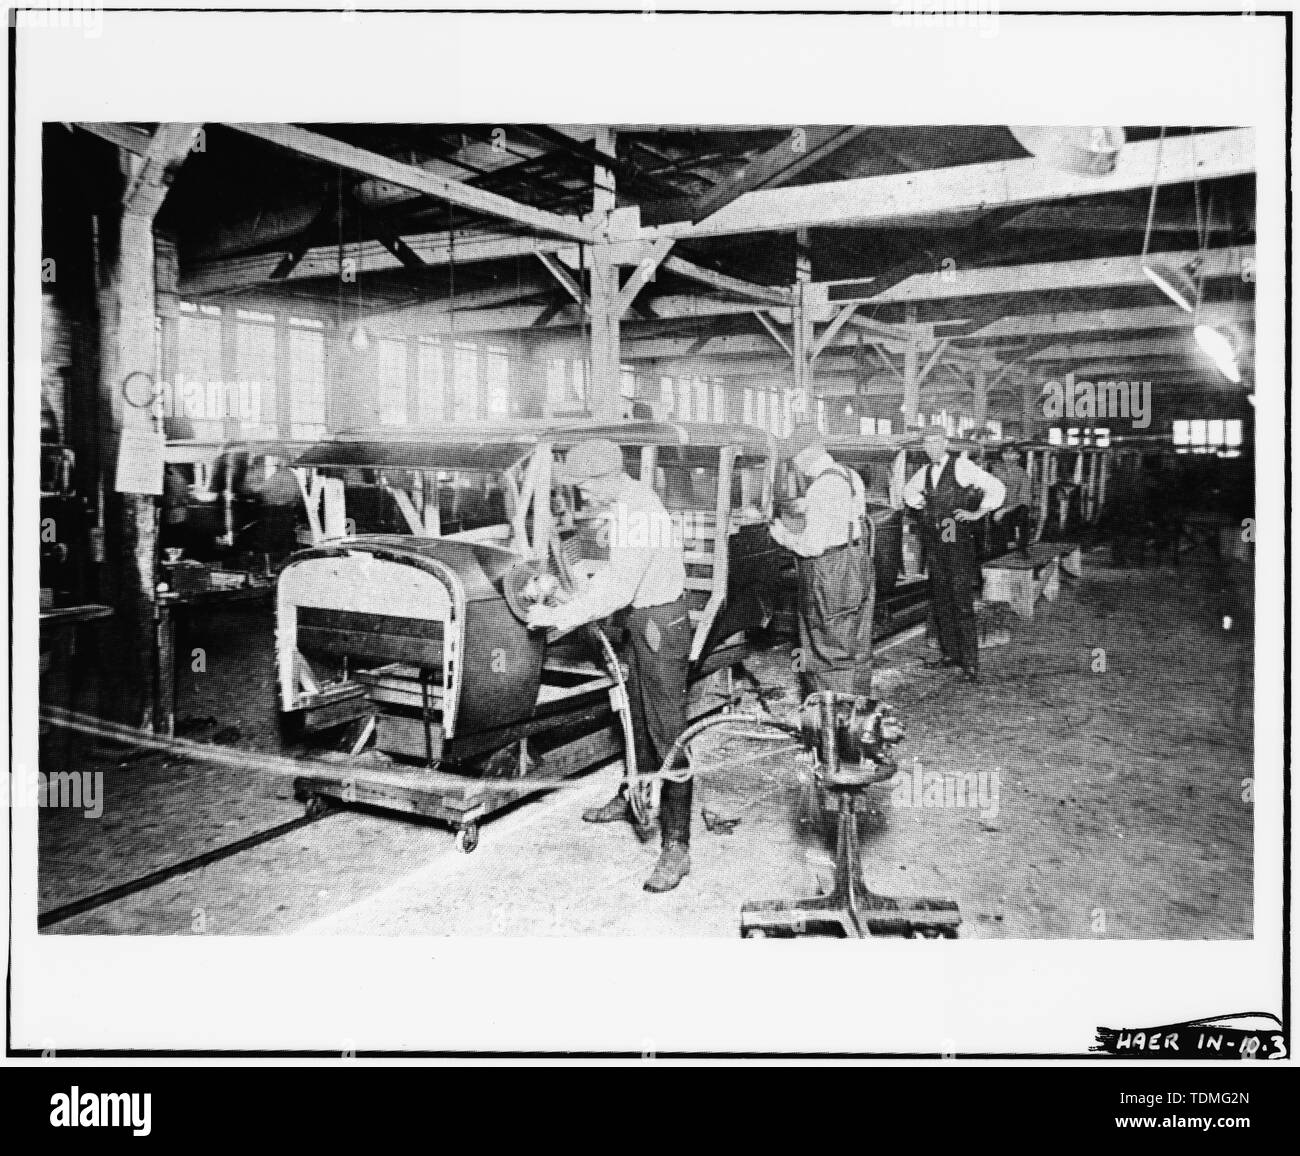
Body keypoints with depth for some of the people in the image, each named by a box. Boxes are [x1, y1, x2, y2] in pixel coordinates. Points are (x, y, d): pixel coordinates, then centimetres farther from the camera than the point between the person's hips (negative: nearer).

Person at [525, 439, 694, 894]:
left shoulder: (638, 516, -28)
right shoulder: (627, 500, 4)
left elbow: (616, 592, -28)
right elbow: (615, 572, 14)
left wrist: (557, 615, -20)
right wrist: (573, 603, 9)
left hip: (662, 624, -10)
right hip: (645, 620, 10)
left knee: (667, 730, -8)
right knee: (640, 717, 23)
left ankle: (677, 846, -4)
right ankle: (634, 797, 43)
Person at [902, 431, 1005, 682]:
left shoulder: (962, 466, -4)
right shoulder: (925, 472, 14)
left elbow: (997, 489, -5)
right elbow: (908, 491, 36)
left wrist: (978, 513, -8)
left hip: (958, 538, -6)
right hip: (933, 541, 6)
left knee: (962, 602, -9)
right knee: (939, 599, 10)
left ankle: (970, 661, -7)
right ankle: (950, 651, 21)